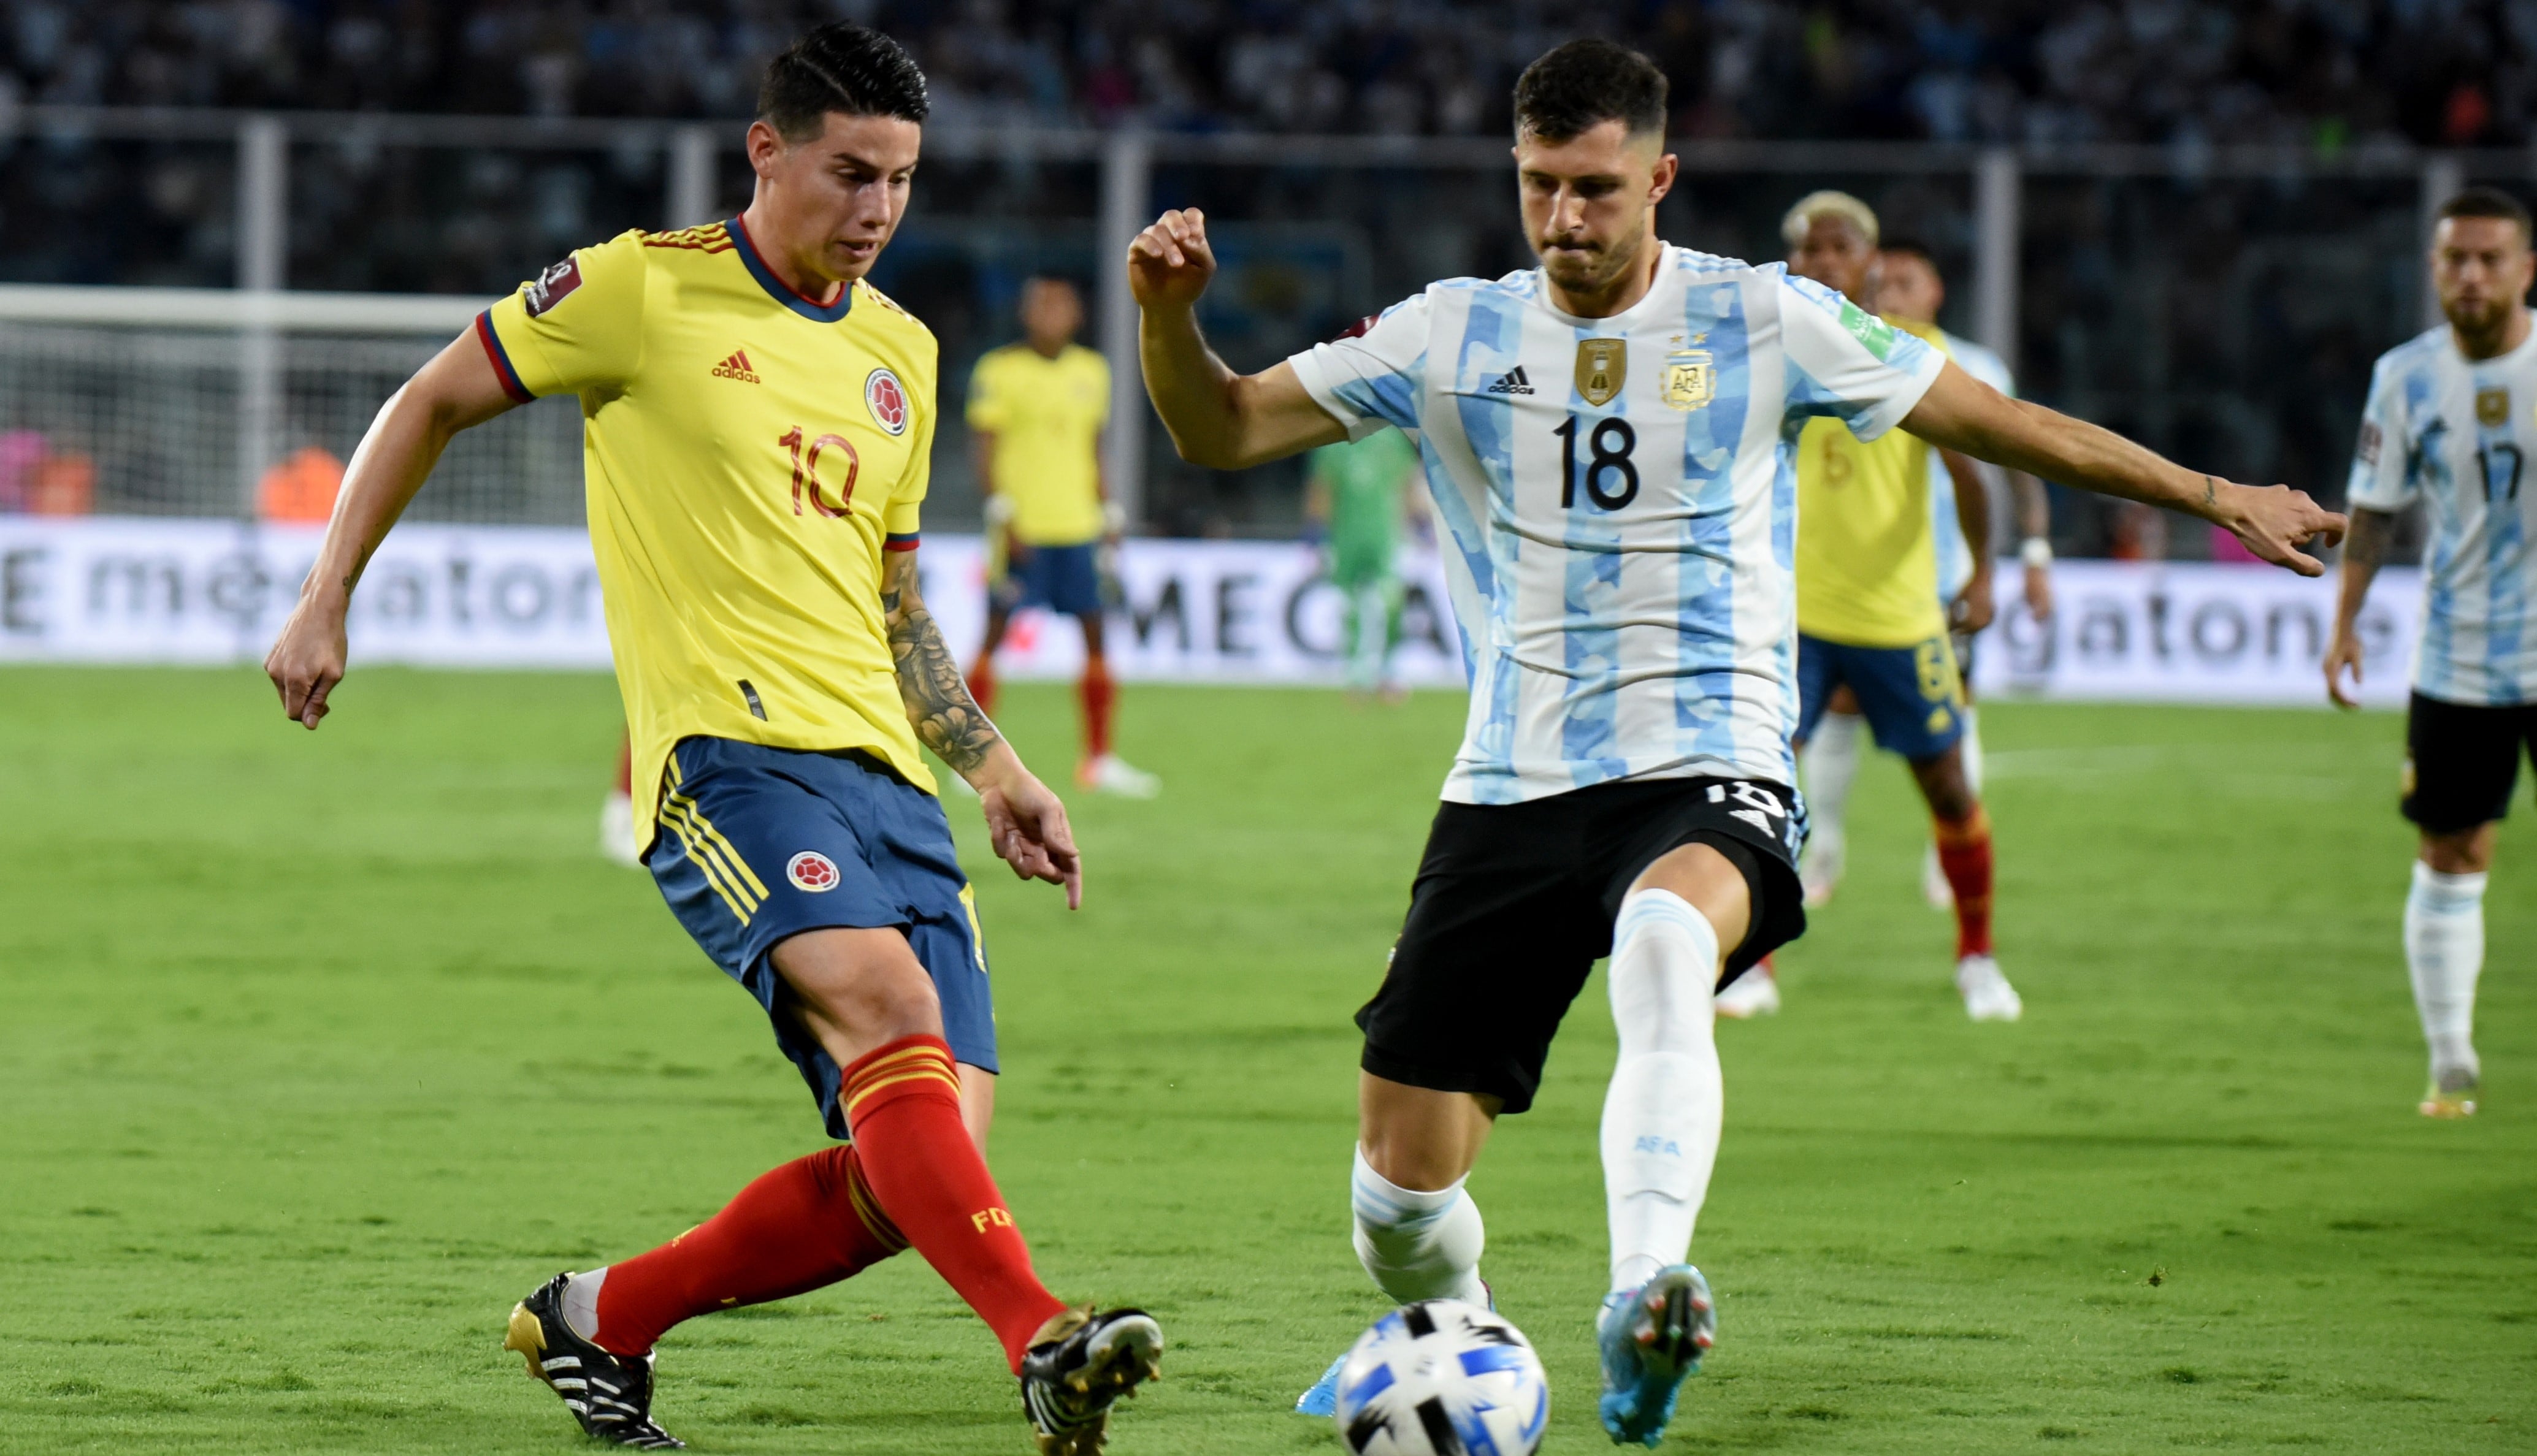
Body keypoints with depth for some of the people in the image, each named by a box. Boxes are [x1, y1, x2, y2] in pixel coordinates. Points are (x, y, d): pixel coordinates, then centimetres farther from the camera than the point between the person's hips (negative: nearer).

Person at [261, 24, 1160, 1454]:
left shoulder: (899, 352, 19)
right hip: (729, 747, -7)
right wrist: (327, 602, 6)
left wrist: (996, 767, 22)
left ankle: (598, 1322, 13)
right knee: (888, 1006, -33)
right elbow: (432, 403, 10)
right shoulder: (648, 290, 0)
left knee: (913, 1180, -6)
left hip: (887, 777, 7)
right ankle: (1044, 1340, -47)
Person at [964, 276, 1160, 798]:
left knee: (1095, 635, 4)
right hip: (1022, 528, -5)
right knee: (996, 633, -3)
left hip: (1076, 525, 5)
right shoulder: (1000, 371, -3)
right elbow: (986, 451, -5)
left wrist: (1108, 514, 15)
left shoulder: (1092, 372, 13)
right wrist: (1002, 515, -13)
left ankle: (1098, 759, 12)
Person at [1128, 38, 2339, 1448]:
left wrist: (2214, 495, 10)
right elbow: (1224, 431, 6)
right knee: (1400, 1187, -1)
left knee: (1666, 947, -41)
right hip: (1510, 791, 3)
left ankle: (1644, 1296, -55)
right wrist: (1172, 316, -15)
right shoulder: (1455, 337, 5)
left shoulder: (1766, 323, 1)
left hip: (1705, 778, -3)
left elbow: (1993, 419, 9)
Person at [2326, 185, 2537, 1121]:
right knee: (2450, 858, 4)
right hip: (2452, 660, 2)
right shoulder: (2406, 377, 2)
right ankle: (2451, 1063, 14)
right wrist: (2346, 620, 2)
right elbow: (2376, 507, 10)